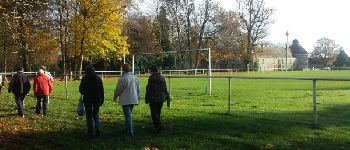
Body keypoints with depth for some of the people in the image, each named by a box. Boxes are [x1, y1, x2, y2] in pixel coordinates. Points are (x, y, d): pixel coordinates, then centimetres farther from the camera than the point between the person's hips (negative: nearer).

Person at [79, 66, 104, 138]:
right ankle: (97, 126, -7)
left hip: (87, 99, -2)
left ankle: (91, 133, 8)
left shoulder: (84, 79, -6)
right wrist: (102, 100, 9)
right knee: (96, 114, 18)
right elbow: (102, 90, 2)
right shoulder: (98, 78, 1)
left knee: (89, 116, 7)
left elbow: (81, 90, -2)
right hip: (97, 99, 2)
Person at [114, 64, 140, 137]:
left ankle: (130, 132, -3)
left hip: (125, 100, -6)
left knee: (128, 116, -2)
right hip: (133, 100, 6)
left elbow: (118, 90, -5)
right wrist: (138, 98, 21)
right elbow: (138, 89, 11)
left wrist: (115, 97, 14)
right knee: (129, 115, 19)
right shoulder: (135, 78, 3)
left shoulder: (122, 79, -15)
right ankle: (128, 129, 29)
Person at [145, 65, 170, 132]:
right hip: (161, 98, 6)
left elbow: (148, 89, -13)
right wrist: (167, 97, 20)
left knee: (154, 112, -3)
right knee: (158, 112, 17)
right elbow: (165, 89, 13)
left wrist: (146, 99, -7)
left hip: (153, 99, -6)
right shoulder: (162, 77, 8)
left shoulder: (151, 78, -13)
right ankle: (156, 124, 27)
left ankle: (159, 124, -18)